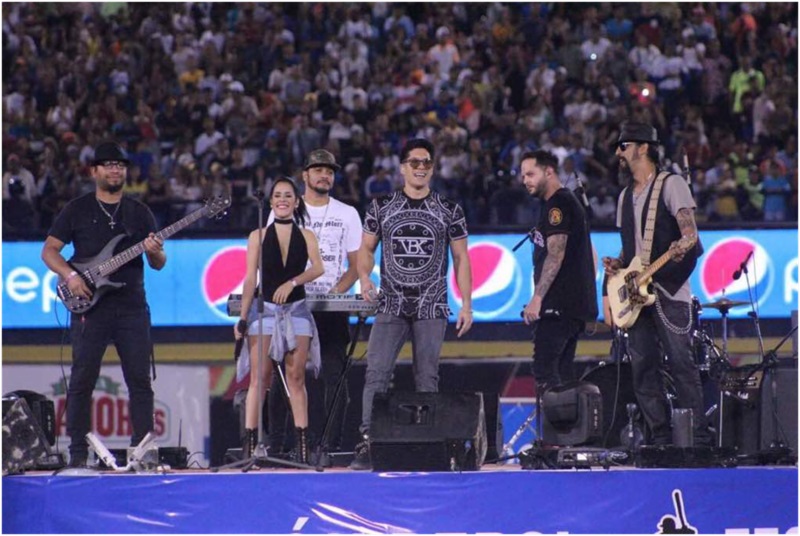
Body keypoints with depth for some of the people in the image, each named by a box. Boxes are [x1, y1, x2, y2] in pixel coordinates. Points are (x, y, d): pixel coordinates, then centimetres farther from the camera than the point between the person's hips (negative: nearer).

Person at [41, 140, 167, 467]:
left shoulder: (139, 212, 13)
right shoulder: (77, 210, 6)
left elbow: (158, 264, 13)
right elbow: (49, 250, 4)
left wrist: (155, 253, -11)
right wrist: (70, 275, -13)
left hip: (132, 308, 2)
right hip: (89, 306, -2)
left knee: (140, 380, -1)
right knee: (82, 380, -3)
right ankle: (78, 451, 1)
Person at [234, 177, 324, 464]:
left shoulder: (306, 236, 7)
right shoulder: (258, 236, 5)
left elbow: (318, 268, -7)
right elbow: (250, 278, 0)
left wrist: (292, 283, -23)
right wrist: (242, 317, -5)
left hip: (296, 311, 1)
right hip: (264, 310, -1)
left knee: (296, 378, 2)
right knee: (259, 378, -5)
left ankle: (302, 443, 3)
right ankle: (249, 442, -8)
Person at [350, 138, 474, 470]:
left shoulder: (449, 211, 6)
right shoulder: (381, 207, 6)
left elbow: (461, 258, 7)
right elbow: (366, 248, 10)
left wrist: (466, 304, 0)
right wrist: (364, 277, -11)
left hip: (431, 308, 0)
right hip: (391, 306, 0)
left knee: (428, 378, 2)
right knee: (376, 373, -11)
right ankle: (367, 443, -13)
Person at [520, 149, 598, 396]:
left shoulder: (558, 205, -10)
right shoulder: (569, 202, 22)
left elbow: (556, 254, -20)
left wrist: (537, 298, -22)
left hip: (559, 304, -10)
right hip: (574, 305, 10)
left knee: (544, 371, -14)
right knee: (562, 373, 10)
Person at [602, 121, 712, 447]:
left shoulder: (671, 184, -1)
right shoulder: (626, 196, 21)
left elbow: (689, 231, -11)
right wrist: (617, 264, 6)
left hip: (669, 289, -7)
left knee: (681, 365, -11)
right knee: (643, 369, 2)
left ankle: (699, 440, -11)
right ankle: (661, 440, 6)